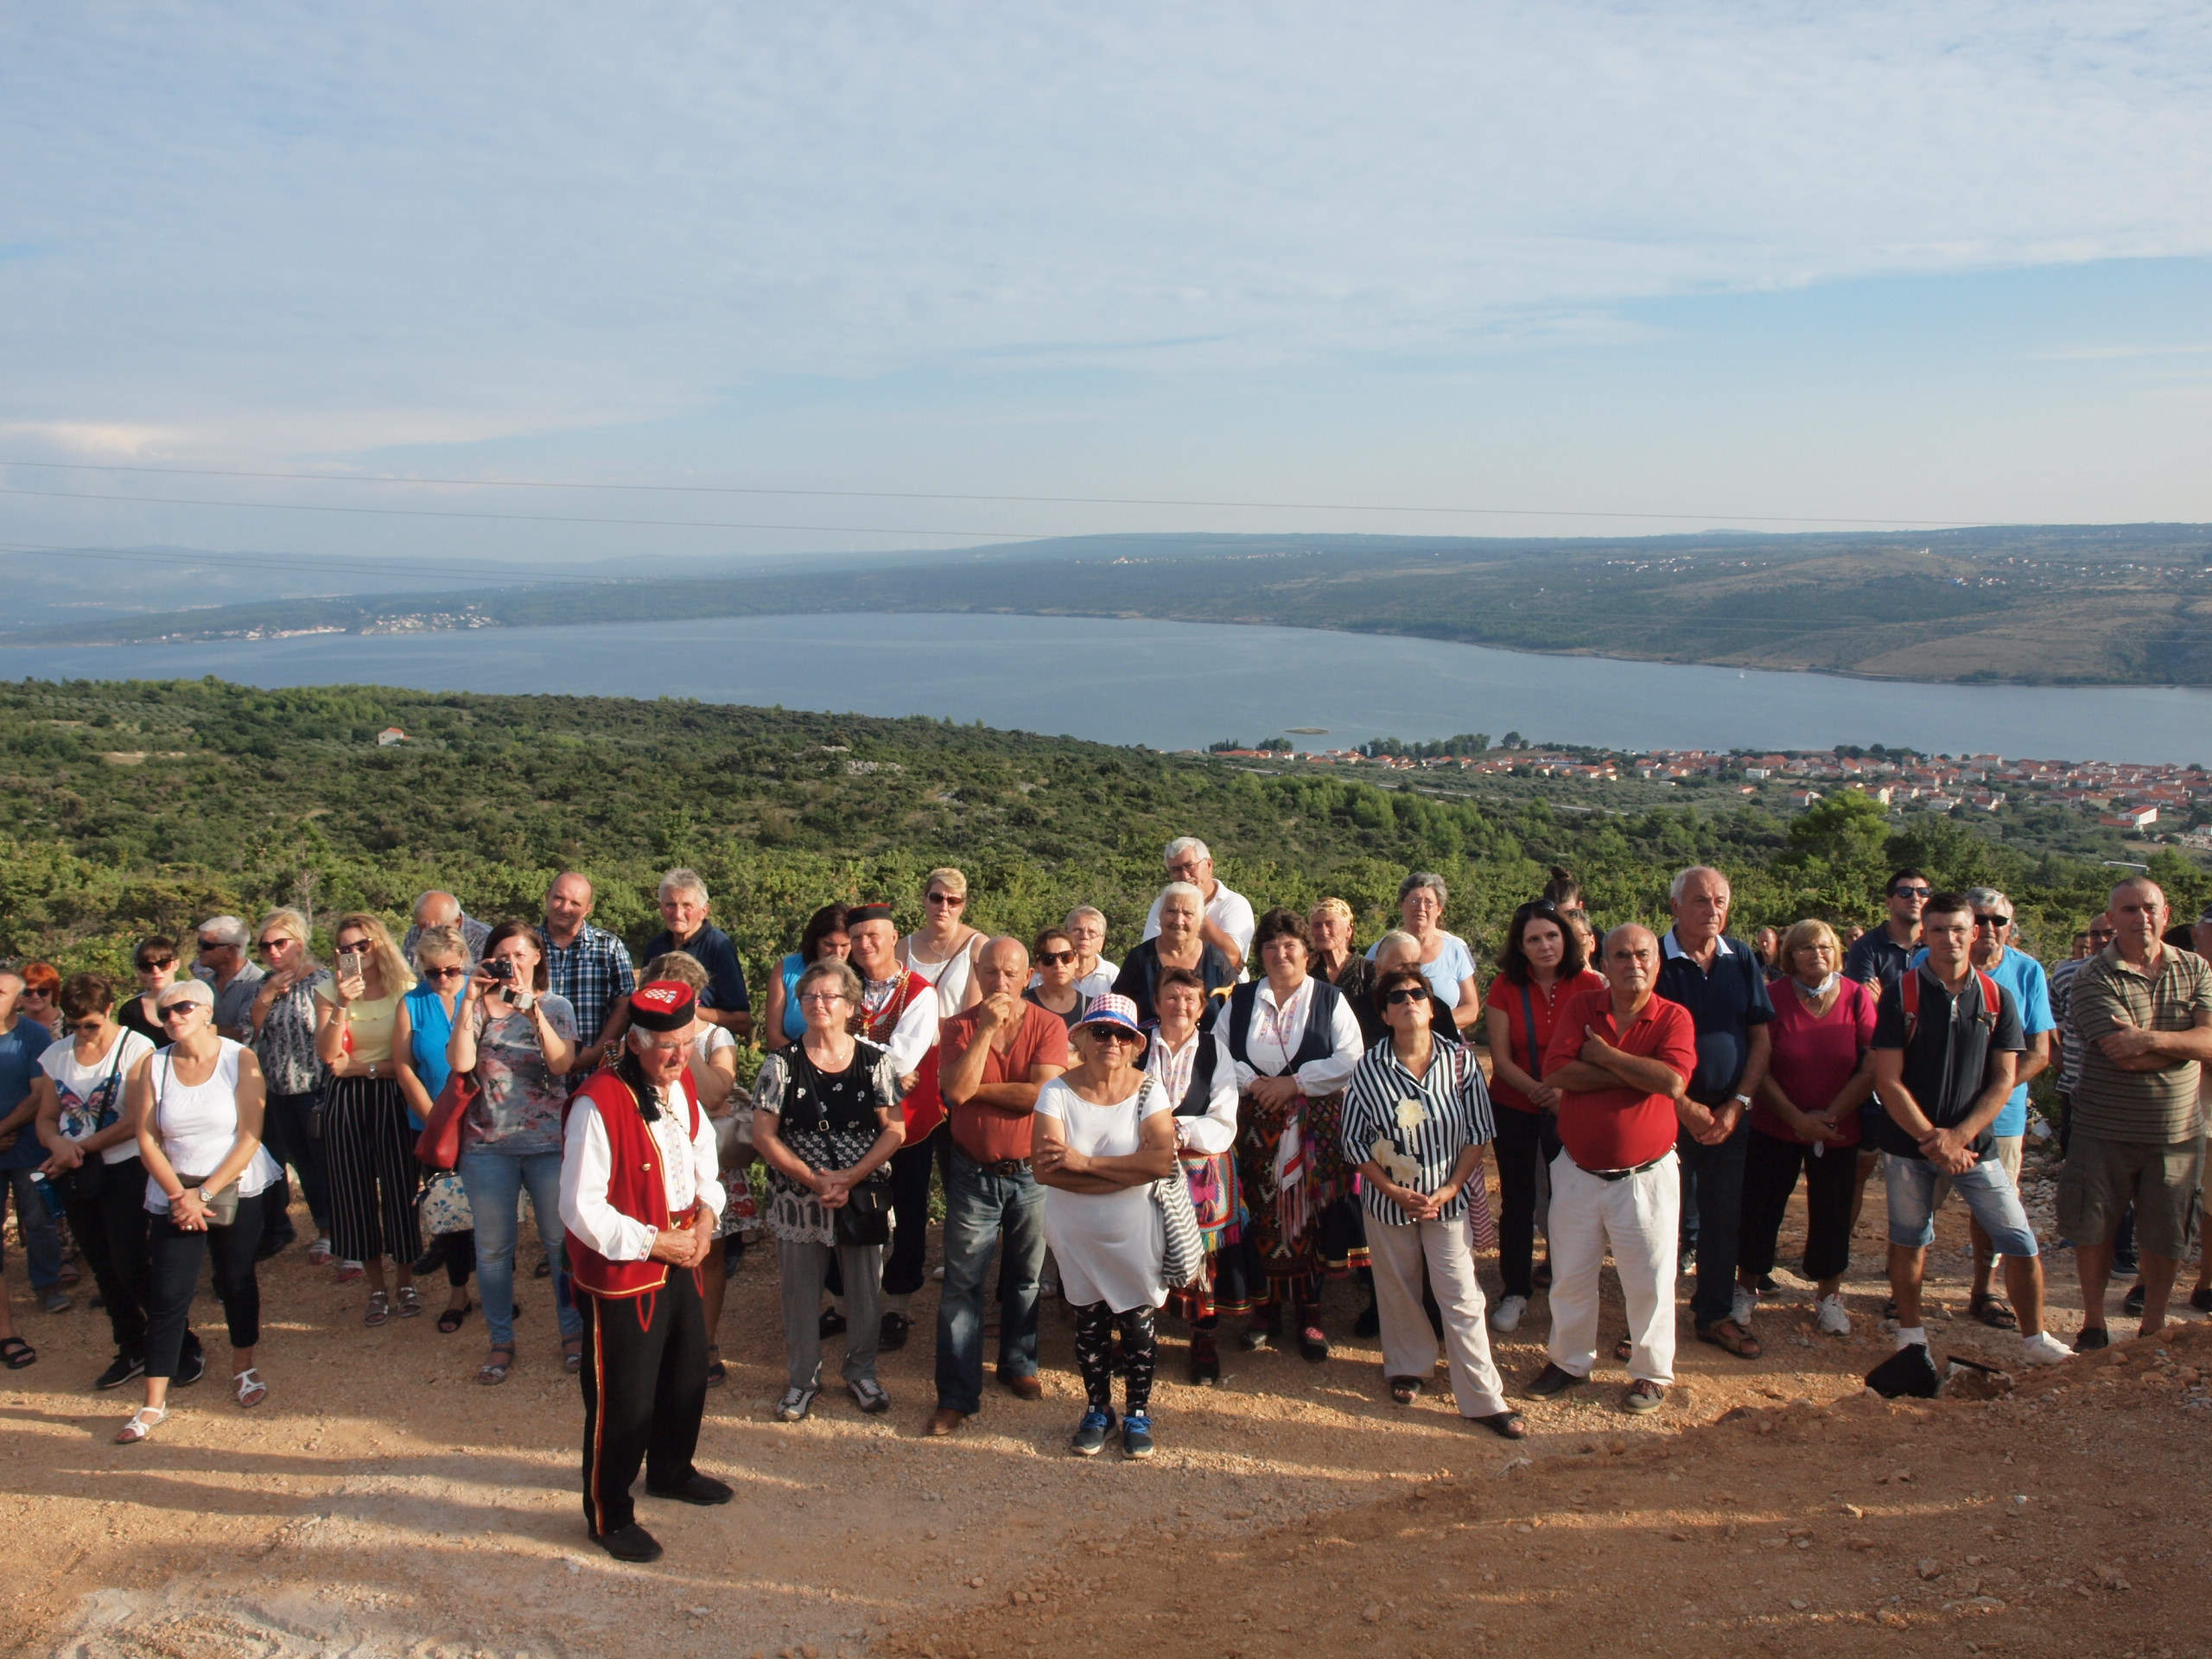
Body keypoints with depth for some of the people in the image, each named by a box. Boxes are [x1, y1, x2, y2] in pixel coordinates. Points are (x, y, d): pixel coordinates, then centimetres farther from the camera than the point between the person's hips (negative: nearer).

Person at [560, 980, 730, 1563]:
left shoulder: (680, 1086, 1)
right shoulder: (599, 1105, -25)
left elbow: (703, 1155, 16)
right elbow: (580, 1209, -24)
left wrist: (706, 1214, -2)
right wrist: (655, 1242, -19)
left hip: (681, 1262, 8)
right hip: (620, 1276, -8)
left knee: (688, 1376, 23)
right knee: (622, 1401, 3)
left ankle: (671, 1471, 47)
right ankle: (609, 1516, 23)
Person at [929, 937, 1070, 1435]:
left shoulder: (1048, 1025, -7)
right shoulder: (959, 1027, -3)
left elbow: (1042, 1093, -21)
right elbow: (954, 1089, -19)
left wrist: (976, 1088, -15)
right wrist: (986, 1028, -22)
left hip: (1031, 1173, 0)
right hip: (973, 1174, 0)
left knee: (1026, 1278, 15)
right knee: (961, 1285, -1)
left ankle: (1019, 1366, 34)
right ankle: (956, 1395, 4)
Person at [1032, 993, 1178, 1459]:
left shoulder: (1147, 1092, -9)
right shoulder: (1058, 1091, -10)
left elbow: (1162, 1161, -24)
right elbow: (1045, 1168, -22)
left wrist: (1085, 1162, -25)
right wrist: (1127, 1172, -24)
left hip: (1135, 1233, -1)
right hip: (1074, 1233, 1)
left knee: (1137, 1321, 8)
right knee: (1089, 1321, 14)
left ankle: (1138, 1411, 28)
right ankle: (1098, 1408, 33)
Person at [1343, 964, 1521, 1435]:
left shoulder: (1460, 1060, -7)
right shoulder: (1368, 1069, -8)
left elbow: (1478, 1132, -2)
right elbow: (1354, 1142, -3)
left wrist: (1449, 1190, -10)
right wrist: (1393, 1191, -11)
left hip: (1449, 1198, 0)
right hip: (1390, 1199, 1)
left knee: (1462, 1298, -1)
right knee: (1398, 1291, 14)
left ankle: (1484, 1398, 5)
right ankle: (1407, 1367, 36)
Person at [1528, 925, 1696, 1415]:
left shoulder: (1674, 1017, -6)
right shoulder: (1580, 1006, -2)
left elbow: (1673, 1080, -24)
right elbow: (1557, 1071, -16)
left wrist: (1605, 1055, -16)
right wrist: (1638, 1075, -17)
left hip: (1646, 1175, -2)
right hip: (1578, 1172, 2)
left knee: (1648, 1281, 7)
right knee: (1570, 1276, 14)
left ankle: (1651, 1373, 25)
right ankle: (1569, 1360, 33)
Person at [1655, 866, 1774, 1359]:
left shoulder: (1742, 959, 3)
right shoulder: (1656, 961, -8)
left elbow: (1760, 1038, 6)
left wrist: (1738, 1104, -4)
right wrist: (1687, 1108, -12)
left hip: (1730, 1114, 3)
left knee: (1724, 1219, 11)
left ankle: (1716, 1313, 25)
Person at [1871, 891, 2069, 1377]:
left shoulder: (1997, 998, 1)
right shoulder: (1901, 995, -5)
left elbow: (2003, 1080, 0)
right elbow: (1887, 1080, -8)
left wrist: (1959, 1136, -12)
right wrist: (1932, 1140, -13)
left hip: (1974, 1142, 1)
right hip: (1909, 1143, -1)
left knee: (2021, 1241, -1)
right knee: (1909, 1240, 9)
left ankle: (2034, 1339, 15)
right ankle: (1911, 1337, 24)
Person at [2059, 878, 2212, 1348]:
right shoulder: (2094, 978, -10)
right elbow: (2128, 1057, -20)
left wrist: (2152, 1038, -24)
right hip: (2104, 1130, -2)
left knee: (2166, 1238, 13)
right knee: (2092, 1229, 9)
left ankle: (2153, 1324, 30)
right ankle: (2093, 1321, 26)